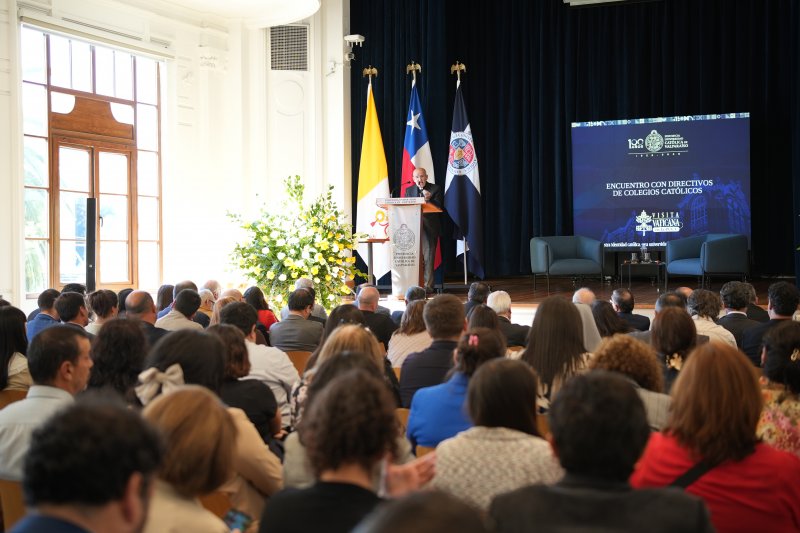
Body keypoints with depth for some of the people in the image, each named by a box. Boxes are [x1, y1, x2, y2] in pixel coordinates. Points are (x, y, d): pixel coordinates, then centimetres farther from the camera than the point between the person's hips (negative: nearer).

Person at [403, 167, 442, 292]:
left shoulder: (436, 189, 3)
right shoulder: (409, 190, 16)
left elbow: (438, 207, -6)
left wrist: (428, 199, -22)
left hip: (429, 228, -4)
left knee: (428, 257, -8)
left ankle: (428, 286, -7)